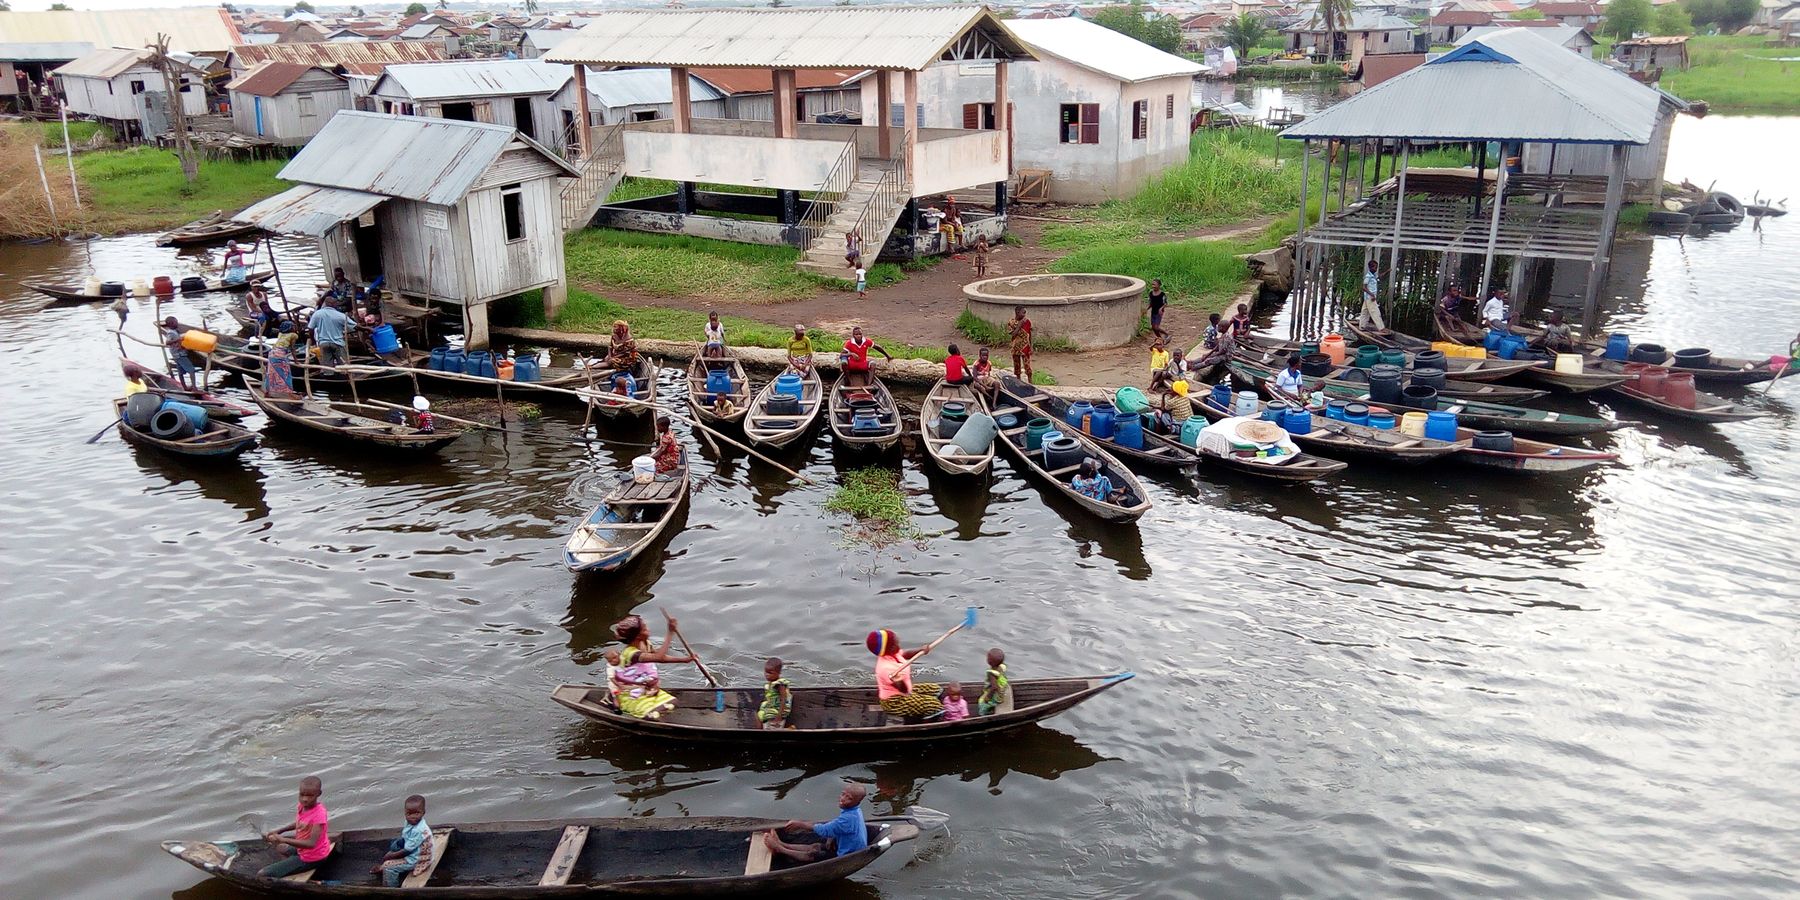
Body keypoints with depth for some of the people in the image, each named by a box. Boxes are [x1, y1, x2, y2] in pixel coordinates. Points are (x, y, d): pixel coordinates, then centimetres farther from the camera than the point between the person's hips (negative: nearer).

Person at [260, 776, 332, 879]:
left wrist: (283, 840, -38)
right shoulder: (302, 806, -5)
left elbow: (311, 843, -34)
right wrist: (278, 831, 5)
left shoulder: (319, 813, -29)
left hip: (311, 859, -9)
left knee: (262, 875, -11)